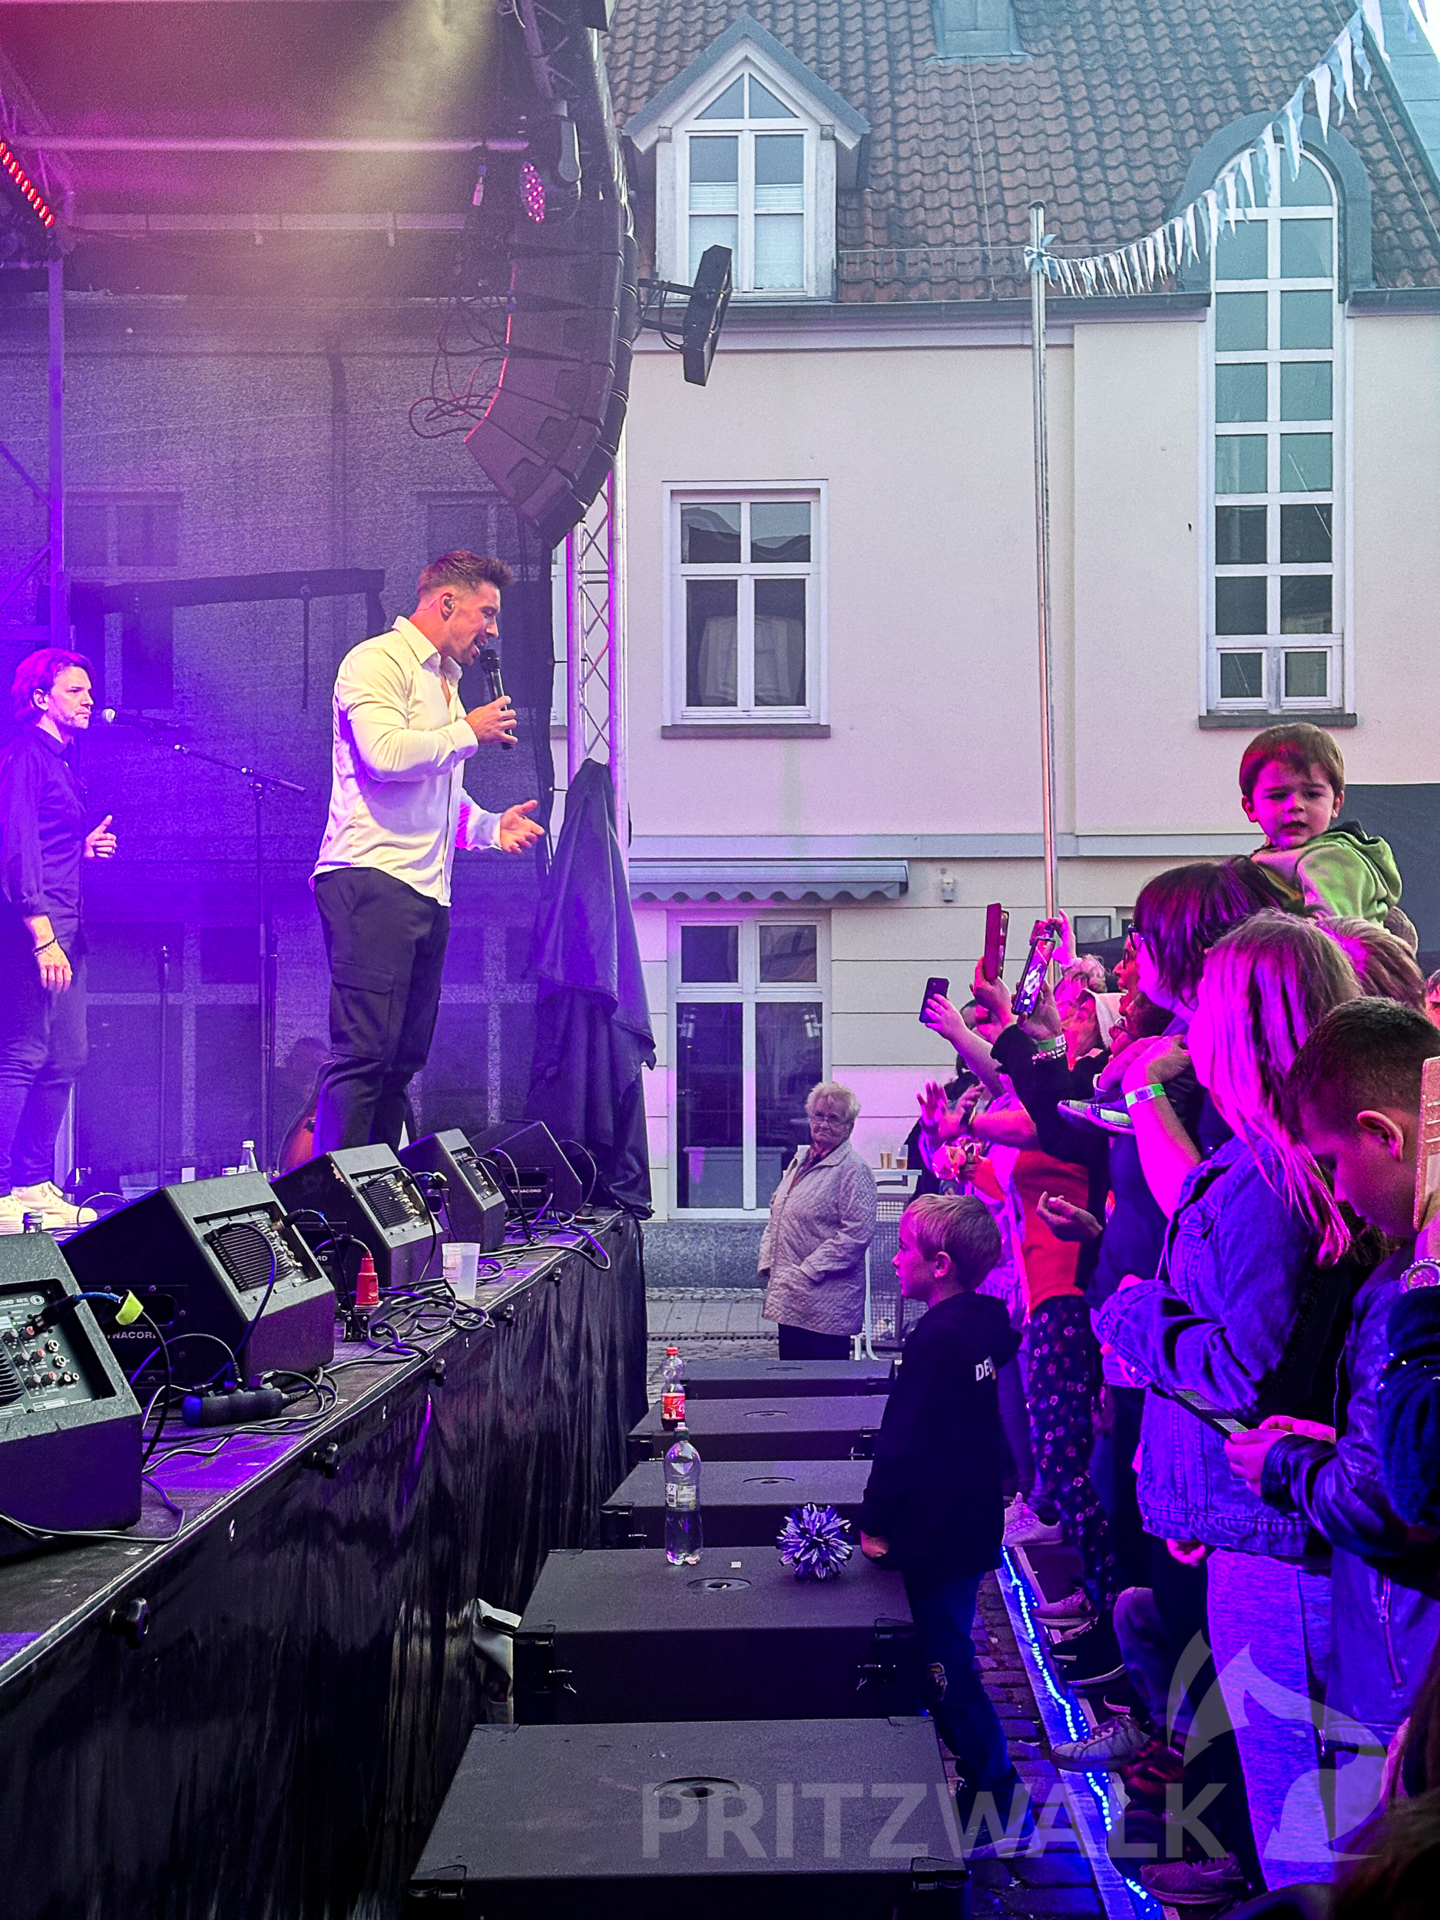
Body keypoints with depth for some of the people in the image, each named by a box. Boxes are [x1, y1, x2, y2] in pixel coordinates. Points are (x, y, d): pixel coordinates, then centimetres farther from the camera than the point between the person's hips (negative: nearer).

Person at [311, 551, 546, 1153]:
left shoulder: (445, 682, 27)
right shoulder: (377, 661, -3)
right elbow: (386, 753, -20)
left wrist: (492, 825, 15)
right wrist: (469, 732, -6)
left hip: (426, 892, 9)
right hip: (372, 880, -9)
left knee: (402, 1058, 6)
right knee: (363, 1053, -14)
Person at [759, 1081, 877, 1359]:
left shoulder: (853, 1170, -10)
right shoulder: (800, 1161, 17)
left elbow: (857, 1234, -18)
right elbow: (775, 1217, 24)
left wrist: (810, 1270, -18)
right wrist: (767, 1262, 10)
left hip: (826, 1303, -8)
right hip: (788, 1299, 8)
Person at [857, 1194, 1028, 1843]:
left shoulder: (939, 1338, -23)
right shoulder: (984, 1325, 6)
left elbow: (904, 1442, -22)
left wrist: (876, 1522, -13)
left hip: (938, 1536, -10)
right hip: (971, 1522, 10)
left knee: (945, 1667, 0)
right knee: (945, 1659, 20)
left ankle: (994, 1791, 8)